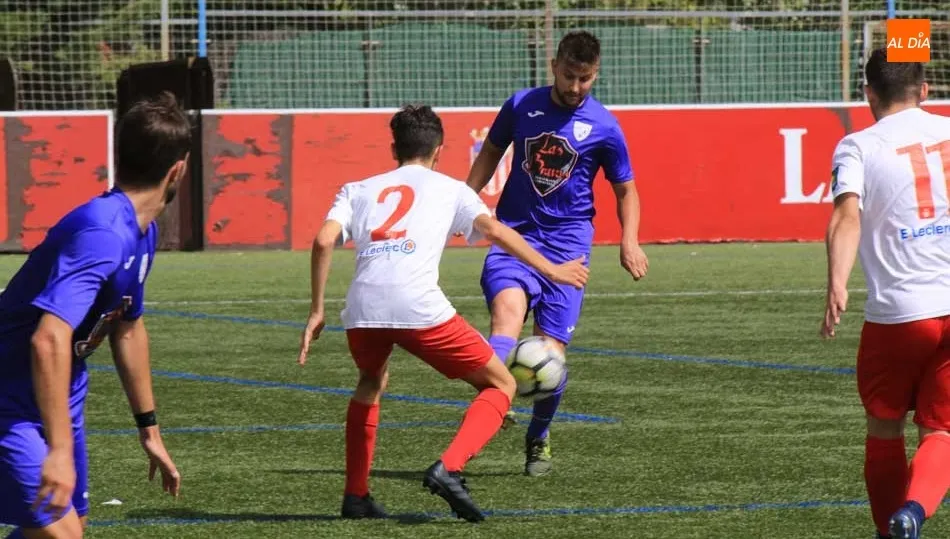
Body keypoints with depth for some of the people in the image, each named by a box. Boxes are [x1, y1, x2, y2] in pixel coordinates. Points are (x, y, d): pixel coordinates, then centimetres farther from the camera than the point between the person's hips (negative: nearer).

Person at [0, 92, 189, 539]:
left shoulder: (141, 232, 5)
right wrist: (60, 450, -41)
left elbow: (127, 330, 21)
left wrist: (148, 430, 28)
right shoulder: (103, 234, -28)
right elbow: (49, 340, -38)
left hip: (59, 400, 10)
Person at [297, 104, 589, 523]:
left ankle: (356, 496, 30)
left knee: (372, 382, 37)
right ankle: (448, 469, -9)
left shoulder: (358, 190, 26)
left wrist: (317, 310, 15)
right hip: (420, 309, -4)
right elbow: (493, 230, 7)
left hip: (362, 310, 4)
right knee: (500, 385, 14)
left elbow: (324, 241, 10)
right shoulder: (450, 189, 21)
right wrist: (551, 271, 10)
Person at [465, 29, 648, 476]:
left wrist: (629, 241, -6)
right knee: (508, 308, -29)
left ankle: (538, 440, 19)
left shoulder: (603, 127, -1)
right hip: (515, 234, 1)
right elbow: (490, 155, 19)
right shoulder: (522, 106, 3)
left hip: (567, 242, -1)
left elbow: (625, 190, 9)